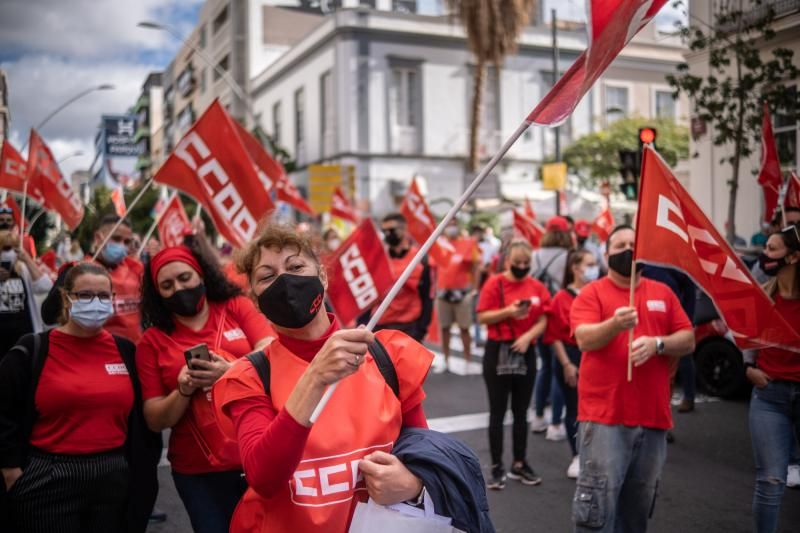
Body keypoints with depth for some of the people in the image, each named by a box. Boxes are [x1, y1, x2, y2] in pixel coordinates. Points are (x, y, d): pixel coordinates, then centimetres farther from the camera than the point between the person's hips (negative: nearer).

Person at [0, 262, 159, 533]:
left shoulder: (126, 351, 6)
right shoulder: (33, 350, -3)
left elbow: (143, 415, 11)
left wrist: (143, 469, 8)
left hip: (115, 478, 3)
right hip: (46, 481, -3)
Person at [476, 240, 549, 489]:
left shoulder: (537, 287, 4)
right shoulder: (495, 283, -6)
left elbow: (543, 321, 1)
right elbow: (482, 317, -9)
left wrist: (528, 336, -16)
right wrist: (508, 312, -22)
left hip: (526, 353, 3)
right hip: (498, 352, -3)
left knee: (521, 412, 12)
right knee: (497, 412, 3)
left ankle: (519, 464, 24)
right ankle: (497, 467, 12)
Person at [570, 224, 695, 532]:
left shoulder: (663, 293, 13)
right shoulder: (592, 293, 0)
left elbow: (688, 341, 8)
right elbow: (584, 339, -15)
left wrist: (657, 343, -12)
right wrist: (615, 324, -34)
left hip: (653, 417, 5)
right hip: (604, 416, -4)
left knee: (639, 507, 15)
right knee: (598, 505, -6)